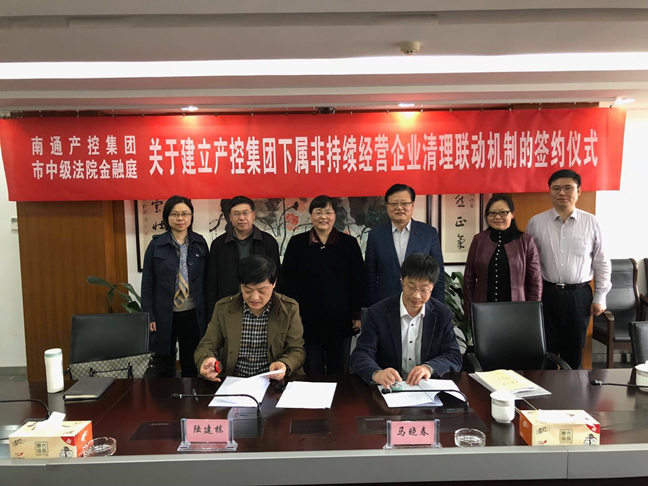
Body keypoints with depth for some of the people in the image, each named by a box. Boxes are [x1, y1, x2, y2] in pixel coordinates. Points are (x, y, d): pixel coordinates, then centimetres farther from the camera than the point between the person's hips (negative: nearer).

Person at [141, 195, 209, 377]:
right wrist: (149, 316, -4)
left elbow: (206, 279, 6)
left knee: (192, 367, 12)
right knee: (164, 369, 9)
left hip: (193, 314, 1)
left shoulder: (200, 243, 3)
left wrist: (208, 313, 3)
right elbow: (147, 283, 0)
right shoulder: (156, 244, -2)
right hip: (164, 316, -1)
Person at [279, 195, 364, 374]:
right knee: (312, 372, 6)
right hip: (308, 321, 0)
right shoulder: (297, 243, 3)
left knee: (339, 372, 9)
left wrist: (357, 315, 0)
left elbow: (358, 281, 5)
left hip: (340, 320, 1)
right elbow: (286, 281, 3)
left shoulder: (349, 243, 4)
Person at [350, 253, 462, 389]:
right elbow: (360, 355, -9)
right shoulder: (378, 313, -5)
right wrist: (376, 373, -31)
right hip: (388, 387, -2)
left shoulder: (442, 315, 2)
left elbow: (455, 357, 0)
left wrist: (429, 367, -21)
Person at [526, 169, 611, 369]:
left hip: (579, 295, 1)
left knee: (574, 351, 13)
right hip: (547, 293, -1)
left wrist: (600, 297, 3)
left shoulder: (591, 222, 1)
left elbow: (601, 262, 5)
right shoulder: (536, 223, -1)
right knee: (546, 351, 7)